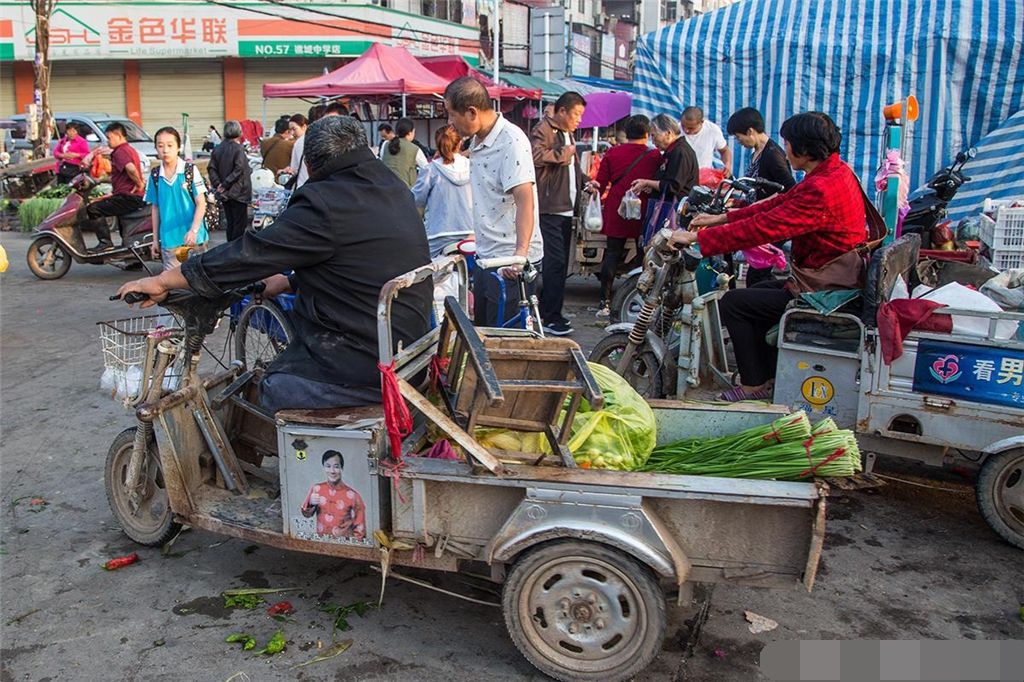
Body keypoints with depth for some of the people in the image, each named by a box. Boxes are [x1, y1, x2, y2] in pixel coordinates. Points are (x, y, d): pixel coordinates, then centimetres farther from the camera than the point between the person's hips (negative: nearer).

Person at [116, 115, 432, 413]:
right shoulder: (395, 189, 10)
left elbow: (251, 252, -14)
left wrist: (162, 280, -4)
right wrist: (289, 283, 24)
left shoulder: (324, 204, -17)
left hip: (362, 369, -9)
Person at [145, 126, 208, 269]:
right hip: (168, 239, 2)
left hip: (193, 237, -2)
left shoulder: (190, 170, -4)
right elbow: (156, 208, 12)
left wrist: (193, 230, -17)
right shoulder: (155, 175, 4)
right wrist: (155, 239, 12)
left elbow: (201, 204, -5)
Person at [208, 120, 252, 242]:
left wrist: (218, 184, -4)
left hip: (225, 194, 6)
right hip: (238, 193, -6)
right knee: (239, 223, 0)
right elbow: (238, 170, -20)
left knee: (230, 222, 14)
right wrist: (225, 184, -14)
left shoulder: (218, 149, 5)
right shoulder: (238, 148, -12)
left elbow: (211, 168, 1)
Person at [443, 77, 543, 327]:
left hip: (512, 263, -9)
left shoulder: (512, 141, -16)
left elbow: (525, 198, -28)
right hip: (486, 257, 9)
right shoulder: (477, 140, 13)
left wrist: (520, 253, -39)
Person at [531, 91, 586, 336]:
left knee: (560, 263, 12)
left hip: (565, 209, 10)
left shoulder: (567, 134, 24)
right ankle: (550, 318, -8)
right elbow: (537, 156, -27)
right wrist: (564, 153, -16)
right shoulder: (542, 130, -7)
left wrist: (584, 181, 18)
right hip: (549, 210, -10)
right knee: (555, 261, -12)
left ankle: (548, 311, 21)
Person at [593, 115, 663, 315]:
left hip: (616, 212, 1)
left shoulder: (612, 153, 0)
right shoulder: (654, 156, -5)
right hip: (643, 213, -1)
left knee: (612, 254, 5)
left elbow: (600, 184, 4)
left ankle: (605, 301, 2)